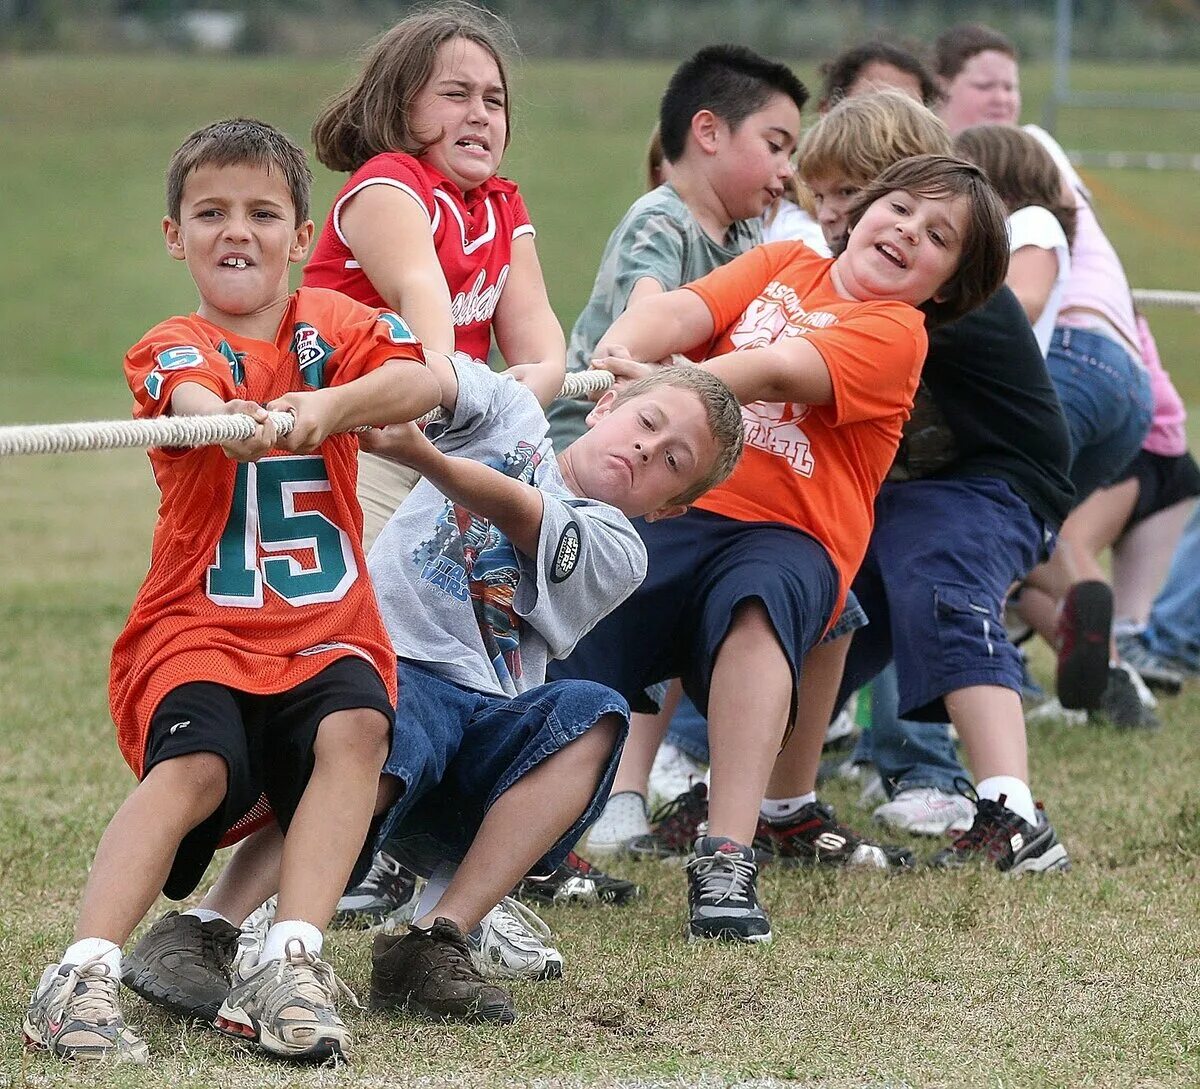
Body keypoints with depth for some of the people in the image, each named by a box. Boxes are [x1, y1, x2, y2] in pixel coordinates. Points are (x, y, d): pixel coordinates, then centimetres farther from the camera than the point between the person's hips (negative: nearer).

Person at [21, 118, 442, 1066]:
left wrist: (332, 405, -33)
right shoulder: (171, 348, 2)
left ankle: (290, 965, -30)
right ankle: (84, 975, -32)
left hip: (326, 624, 2)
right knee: (194, 766, -29)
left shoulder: (332, 323, 10)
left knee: (355, 728, -29)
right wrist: (235, 421, -50)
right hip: (200, 626, -2)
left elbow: (423, 383, -12)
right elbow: (194, 400, -25)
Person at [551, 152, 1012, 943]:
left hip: (789, 533, -4)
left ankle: (728, 860, -42)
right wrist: (619, 353, -23)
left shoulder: (895, 332, 3)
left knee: (757, 605, -37)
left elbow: (777, 372, -15)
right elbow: (681, 312, 0)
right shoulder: (782, 265, 18)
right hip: (674, 506, 4)